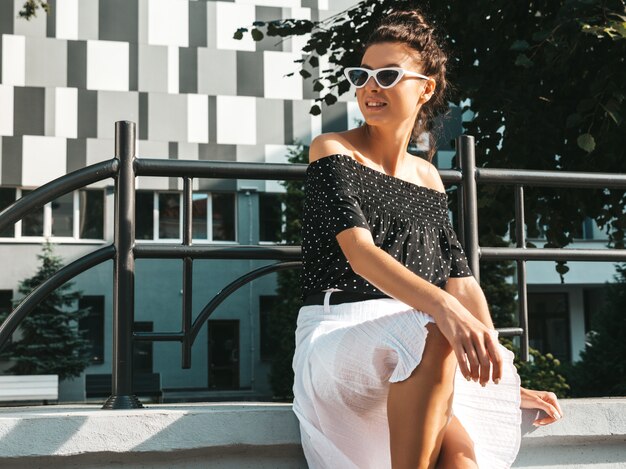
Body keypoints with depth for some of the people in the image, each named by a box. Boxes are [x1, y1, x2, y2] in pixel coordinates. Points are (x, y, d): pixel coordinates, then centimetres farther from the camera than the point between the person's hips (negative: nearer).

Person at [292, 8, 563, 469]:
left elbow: (462, 280, 15)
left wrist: (506, 377, 6)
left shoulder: (427, 177, 16)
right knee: (436, 335, -37)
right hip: (338, 335, -4)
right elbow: (359, 252, -16)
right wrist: (442, 308, -33)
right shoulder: (332, 151, 1)